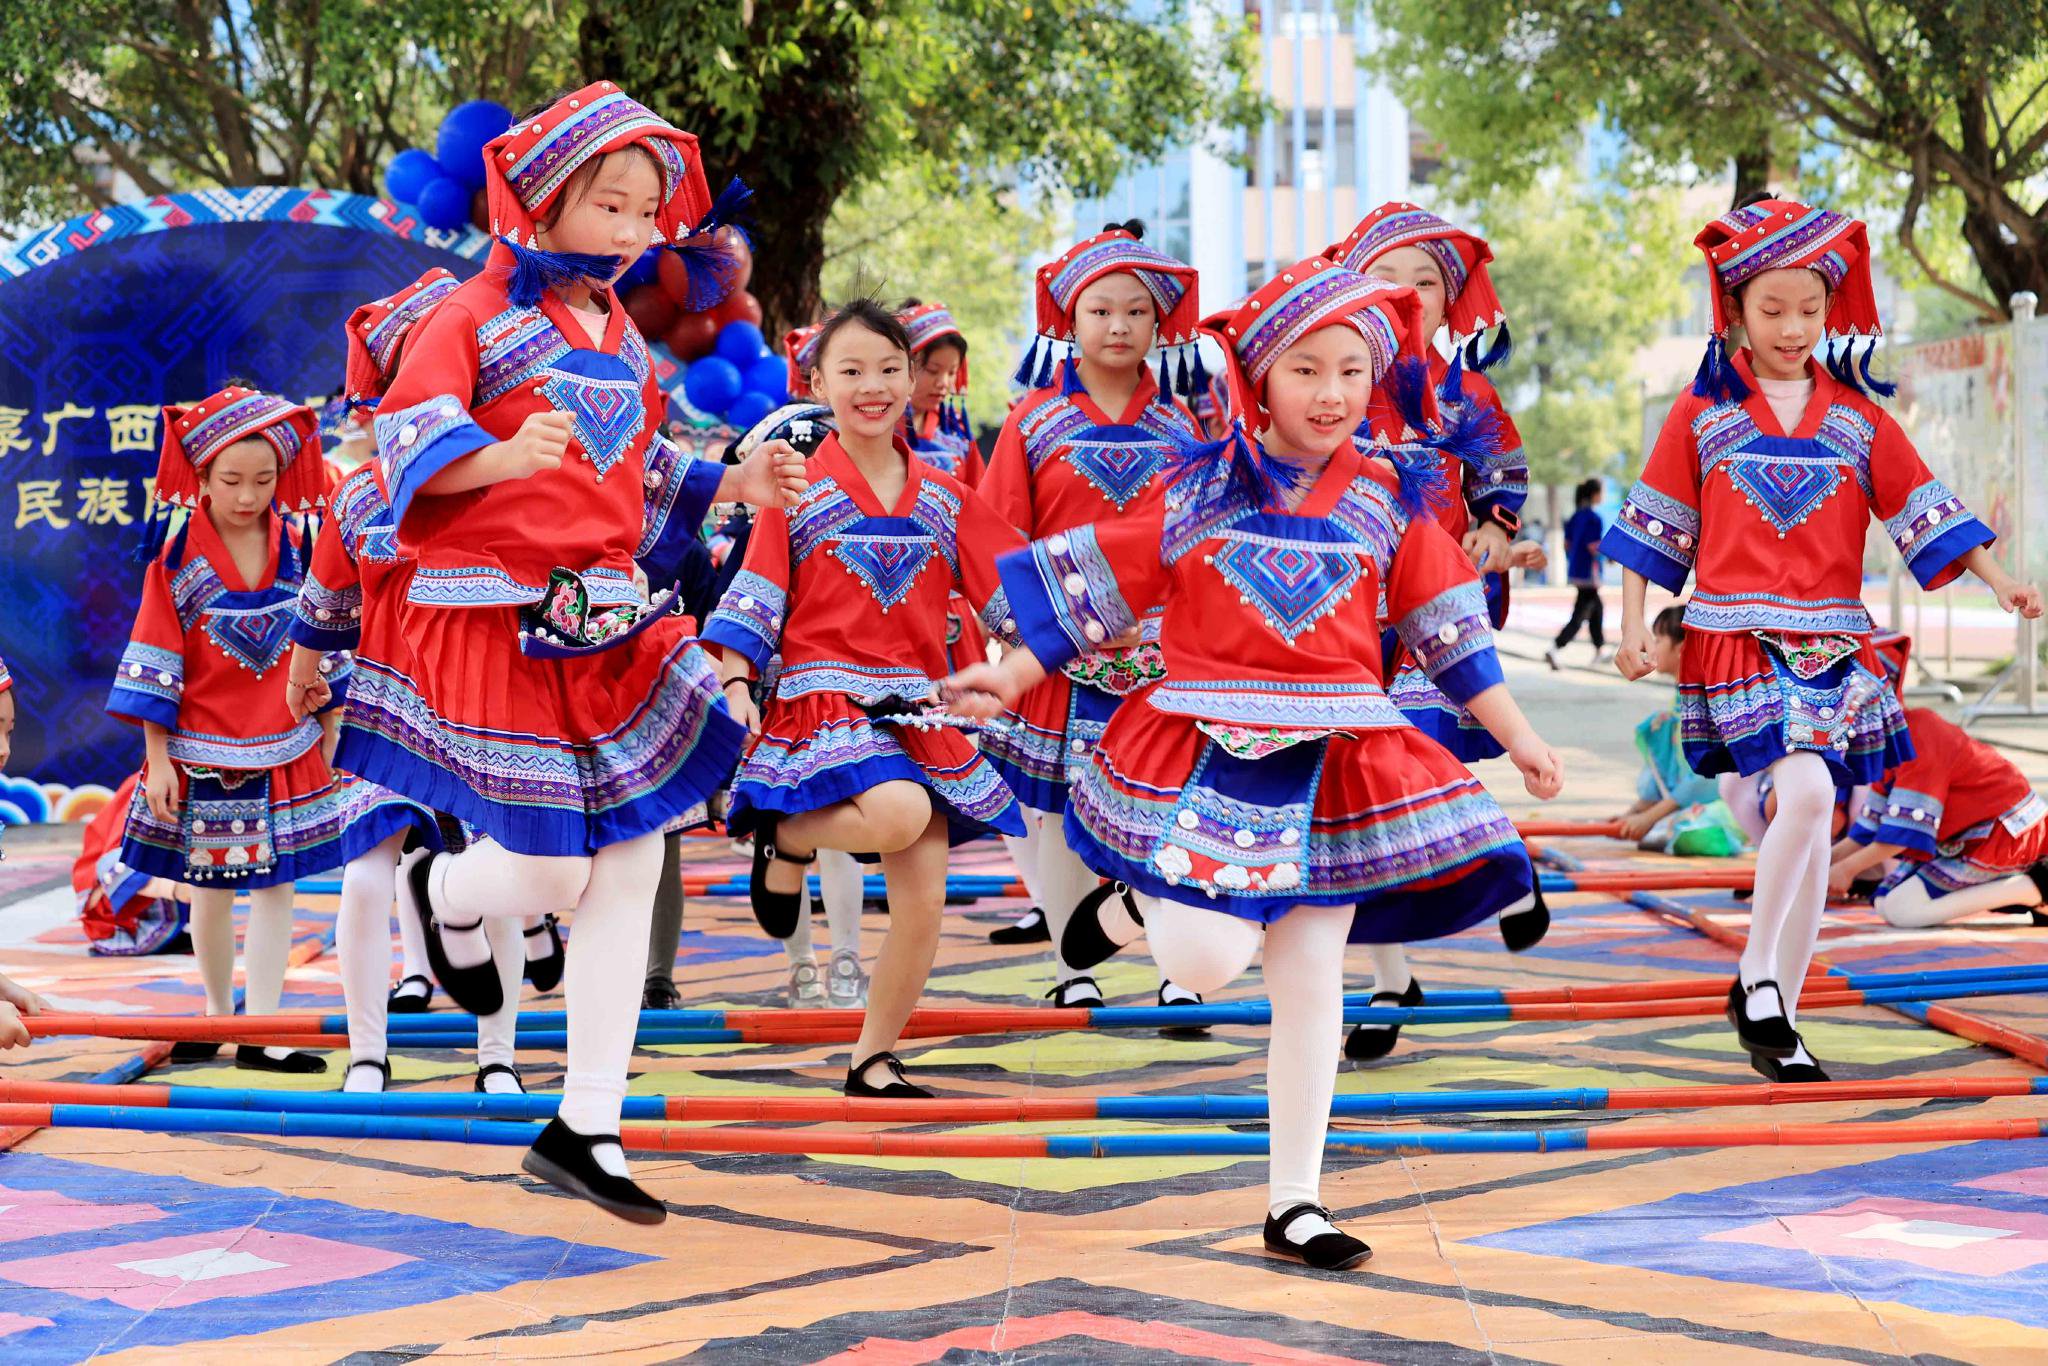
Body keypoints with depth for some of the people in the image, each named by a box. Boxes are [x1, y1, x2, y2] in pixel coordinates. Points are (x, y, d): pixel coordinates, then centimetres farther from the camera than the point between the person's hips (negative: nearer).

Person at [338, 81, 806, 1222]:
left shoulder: (623, 338, 16)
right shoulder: (477, 314, -5)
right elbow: (411, 435, -17)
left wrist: (732, 485, 8)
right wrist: (502, 455, -35)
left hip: (614, 625, 7)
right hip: (498, 622, -7)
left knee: (631, 868, 2)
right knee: (549, 876, -6)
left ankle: (586, 1127, 10)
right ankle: (448, 895, 34)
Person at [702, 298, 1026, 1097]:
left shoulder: (943, 499, 10)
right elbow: (755, 597, -2)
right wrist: (735, 684, -14)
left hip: (918, 712, 5)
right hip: (823, 698, -4)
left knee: (924, 901, -1)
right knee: (898, 812, -34)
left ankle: (873, 1059, 18)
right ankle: (786, 839, -2)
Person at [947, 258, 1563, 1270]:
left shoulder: (1390, 497, 6)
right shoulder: (1197, 487, 1)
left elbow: (1449, 626, 12)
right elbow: (1097, 583, 6)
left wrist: (1517, 737, 12)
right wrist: (1012, 676, 2)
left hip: (1335, 758, 2)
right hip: (1208, 749, -2)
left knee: (1311, 983, 4)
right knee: (1207, 962, -15)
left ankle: (1295, 1204, 14)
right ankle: (1128, 909, 23)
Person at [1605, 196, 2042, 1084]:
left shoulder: (1855, 413, 11)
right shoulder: (1703, 410, 5)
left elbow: (1921, 507, 8)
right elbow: (1654, 524, 6)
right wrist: (1633, 627, 0)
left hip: (1832, 644, 4)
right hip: (1736, 636, -3)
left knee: (1814, 825, 3)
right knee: (1807, 790, -24)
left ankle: (1776, 1015, 15)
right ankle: (1756, 973, -8)